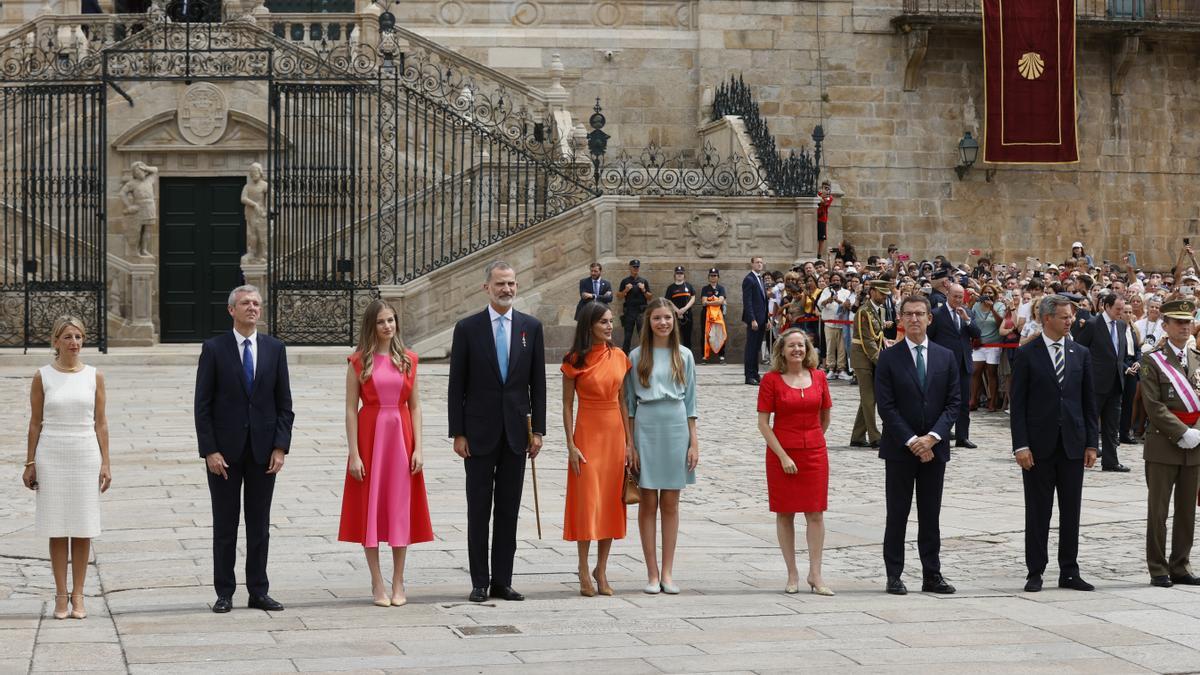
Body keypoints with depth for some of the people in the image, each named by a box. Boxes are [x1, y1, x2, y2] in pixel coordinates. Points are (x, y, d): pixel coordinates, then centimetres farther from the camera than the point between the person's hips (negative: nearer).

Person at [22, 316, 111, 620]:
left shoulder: (94, 376, 4)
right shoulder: (42, 377, 2)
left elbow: (100, 422, 5)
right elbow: (35, 423, 5)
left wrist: (105, 463, 0)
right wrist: (30, 463, 2)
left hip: (86, 454, 1)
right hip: (51, 455, -1)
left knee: (83, 529, 2)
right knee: (57, 528, 1)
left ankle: (78, 595, 9)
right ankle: (61, 595, 7)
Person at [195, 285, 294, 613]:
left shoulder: (275, 349, 6)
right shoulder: (214, 349, -2)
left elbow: (284, 403, 6)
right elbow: (203, 405, -3)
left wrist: (280, 447, -4)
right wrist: (209, 451, -11)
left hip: (263, 450, 2)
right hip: (225, 450, -2)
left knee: (260, 525, 6)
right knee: (225, 525, 4)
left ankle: (258, 592, 12)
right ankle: (224, 593, 10)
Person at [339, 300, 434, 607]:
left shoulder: (408, 360, 6)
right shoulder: (359, 361, -1)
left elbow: (415, 406, 6)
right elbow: (351, 409, -4)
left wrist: (418, 448, -2)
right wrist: (354, 454, -11)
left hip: (401, 436, 2)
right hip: (370, 435, -2)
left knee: (401, 507, 5)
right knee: (370, 508, 1)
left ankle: (398, 583, 14)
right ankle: (377, 584, 8)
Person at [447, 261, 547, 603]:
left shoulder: (531, 327, 6)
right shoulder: (467, 328, -1)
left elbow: (538, 382, 7)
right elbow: (456, 386, -1)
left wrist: (538, 429, 2)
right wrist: (458, 433, -6)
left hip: (516, 431, 2)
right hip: (480, 431, -2)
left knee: (509, 510, 6)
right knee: (479, 510, 3)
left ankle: (502, 581, 11)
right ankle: (479, 582, 8)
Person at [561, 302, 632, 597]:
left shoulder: (619, 357, 6)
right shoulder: (574, 361, -5)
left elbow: (622, 401, 9)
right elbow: (567, 406, -4)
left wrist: (629, 442, 5)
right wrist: (571, 445, -11)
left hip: (615, 433, 4)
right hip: (587, 432, -4)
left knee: (611, 502, 6)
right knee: (587, 501, -3)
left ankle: (601, 569, 15)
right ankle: (584, 572, 6)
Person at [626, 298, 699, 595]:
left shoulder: (684, 356, 7)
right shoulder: (637, 356, 3)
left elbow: (690, 401, 8)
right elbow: (629, 403, 4)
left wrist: (694, 442, 3)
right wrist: (629, 444, -2)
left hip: (676, 429, 1)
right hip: (646, 429, -1)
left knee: (670, 504, 4)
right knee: (647, 503, 1)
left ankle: (667, 572, 8)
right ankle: (652, 573, 5)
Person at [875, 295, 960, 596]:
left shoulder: (946, 357, 6)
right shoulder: (889, 358, -2)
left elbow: (954, 402, 2)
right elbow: (886, 406, -7)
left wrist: (932, 437, -11)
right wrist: (912, 441, -14)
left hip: (934, 447, 3)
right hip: (899, 448, -2)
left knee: (931, 515, 7)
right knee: (897, 514, 2)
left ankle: (932, 576, 11)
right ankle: (894, 576, 7)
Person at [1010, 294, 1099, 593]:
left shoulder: (1081, 353, 8)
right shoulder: (1026, 354, -3)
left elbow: (1089, 401, 10)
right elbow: (1017, 404, -5)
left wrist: (1091, 443, 4)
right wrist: (1021, 445, -11)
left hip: (1072, 444, 3)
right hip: (1039, 444, -3)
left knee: (1071, 511, 6)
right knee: (1038, 512, 3)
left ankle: (1069, 572, 13)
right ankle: (1035, 572, 9)